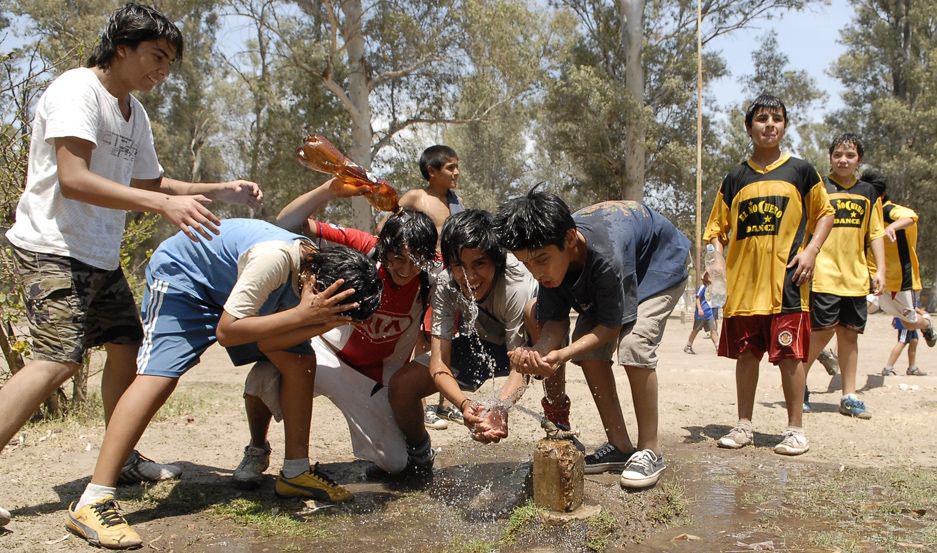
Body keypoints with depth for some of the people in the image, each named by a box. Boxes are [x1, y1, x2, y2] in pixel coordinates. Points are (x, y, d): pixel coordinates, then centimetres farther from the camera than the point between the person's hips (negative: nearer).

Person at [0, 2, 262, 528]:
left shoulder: (134, 112, 14)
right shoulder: (76, 91, -14)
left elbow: (149, 182, 24)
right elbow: (73, 180, -27)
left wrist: (221, 190, 12)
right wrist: (166, 204, -34)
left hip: (102, 256, 9)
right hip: (54, 249, -9)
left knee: (126, 344, 11)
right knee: (60, 358, -20)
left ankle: (122, 459, 25)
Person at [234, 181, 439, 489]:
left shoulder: (430, 284, -17)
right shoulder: (363, 249, -22)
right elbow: (288, 223, -26)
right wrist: (331, 187, -39)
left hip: (373, 376, 1)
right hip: (325, 350, -1)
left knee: (398, 464, -8)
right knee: (264, 376, -31)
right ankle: (257, 452, 1)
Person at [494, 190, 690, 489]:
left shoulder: (606, 253, -44)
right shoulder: (551, 253, -25)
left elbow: (612, 325, -31)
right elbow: (555, 321, -19)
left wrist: (562, 355, -43)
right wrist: (540, 351, -41)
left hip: (660, 266, -6)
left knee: (634, 345, -26)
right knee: (589, 350, -8)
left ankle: (650, 450, -12)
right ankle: (619, 446, 4)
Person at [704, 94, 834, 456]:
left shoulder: (800, 171, 4)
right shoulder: (736, 178, 10)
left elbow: (824, 213, 10)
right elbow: (717, 227, 12)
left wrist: (811, 250, -4)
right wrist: (717, 257, -5)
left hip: (787, 280, -2)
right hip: (743, 281, 3)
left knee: (790, 355, -1)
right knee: (746, 354, 8)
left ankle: (796, 429, 10)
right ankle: (744, 425, 18)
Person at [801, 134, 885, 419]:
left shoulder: (868, 192, 13)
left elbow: (875, 234, 14)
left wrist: (880, 270, 6)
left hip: (856, 277, 4)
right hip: (824, 275, -4)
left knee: (850, 333, 6)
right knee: (823, 330, -8)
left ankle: (849, 397, 14)